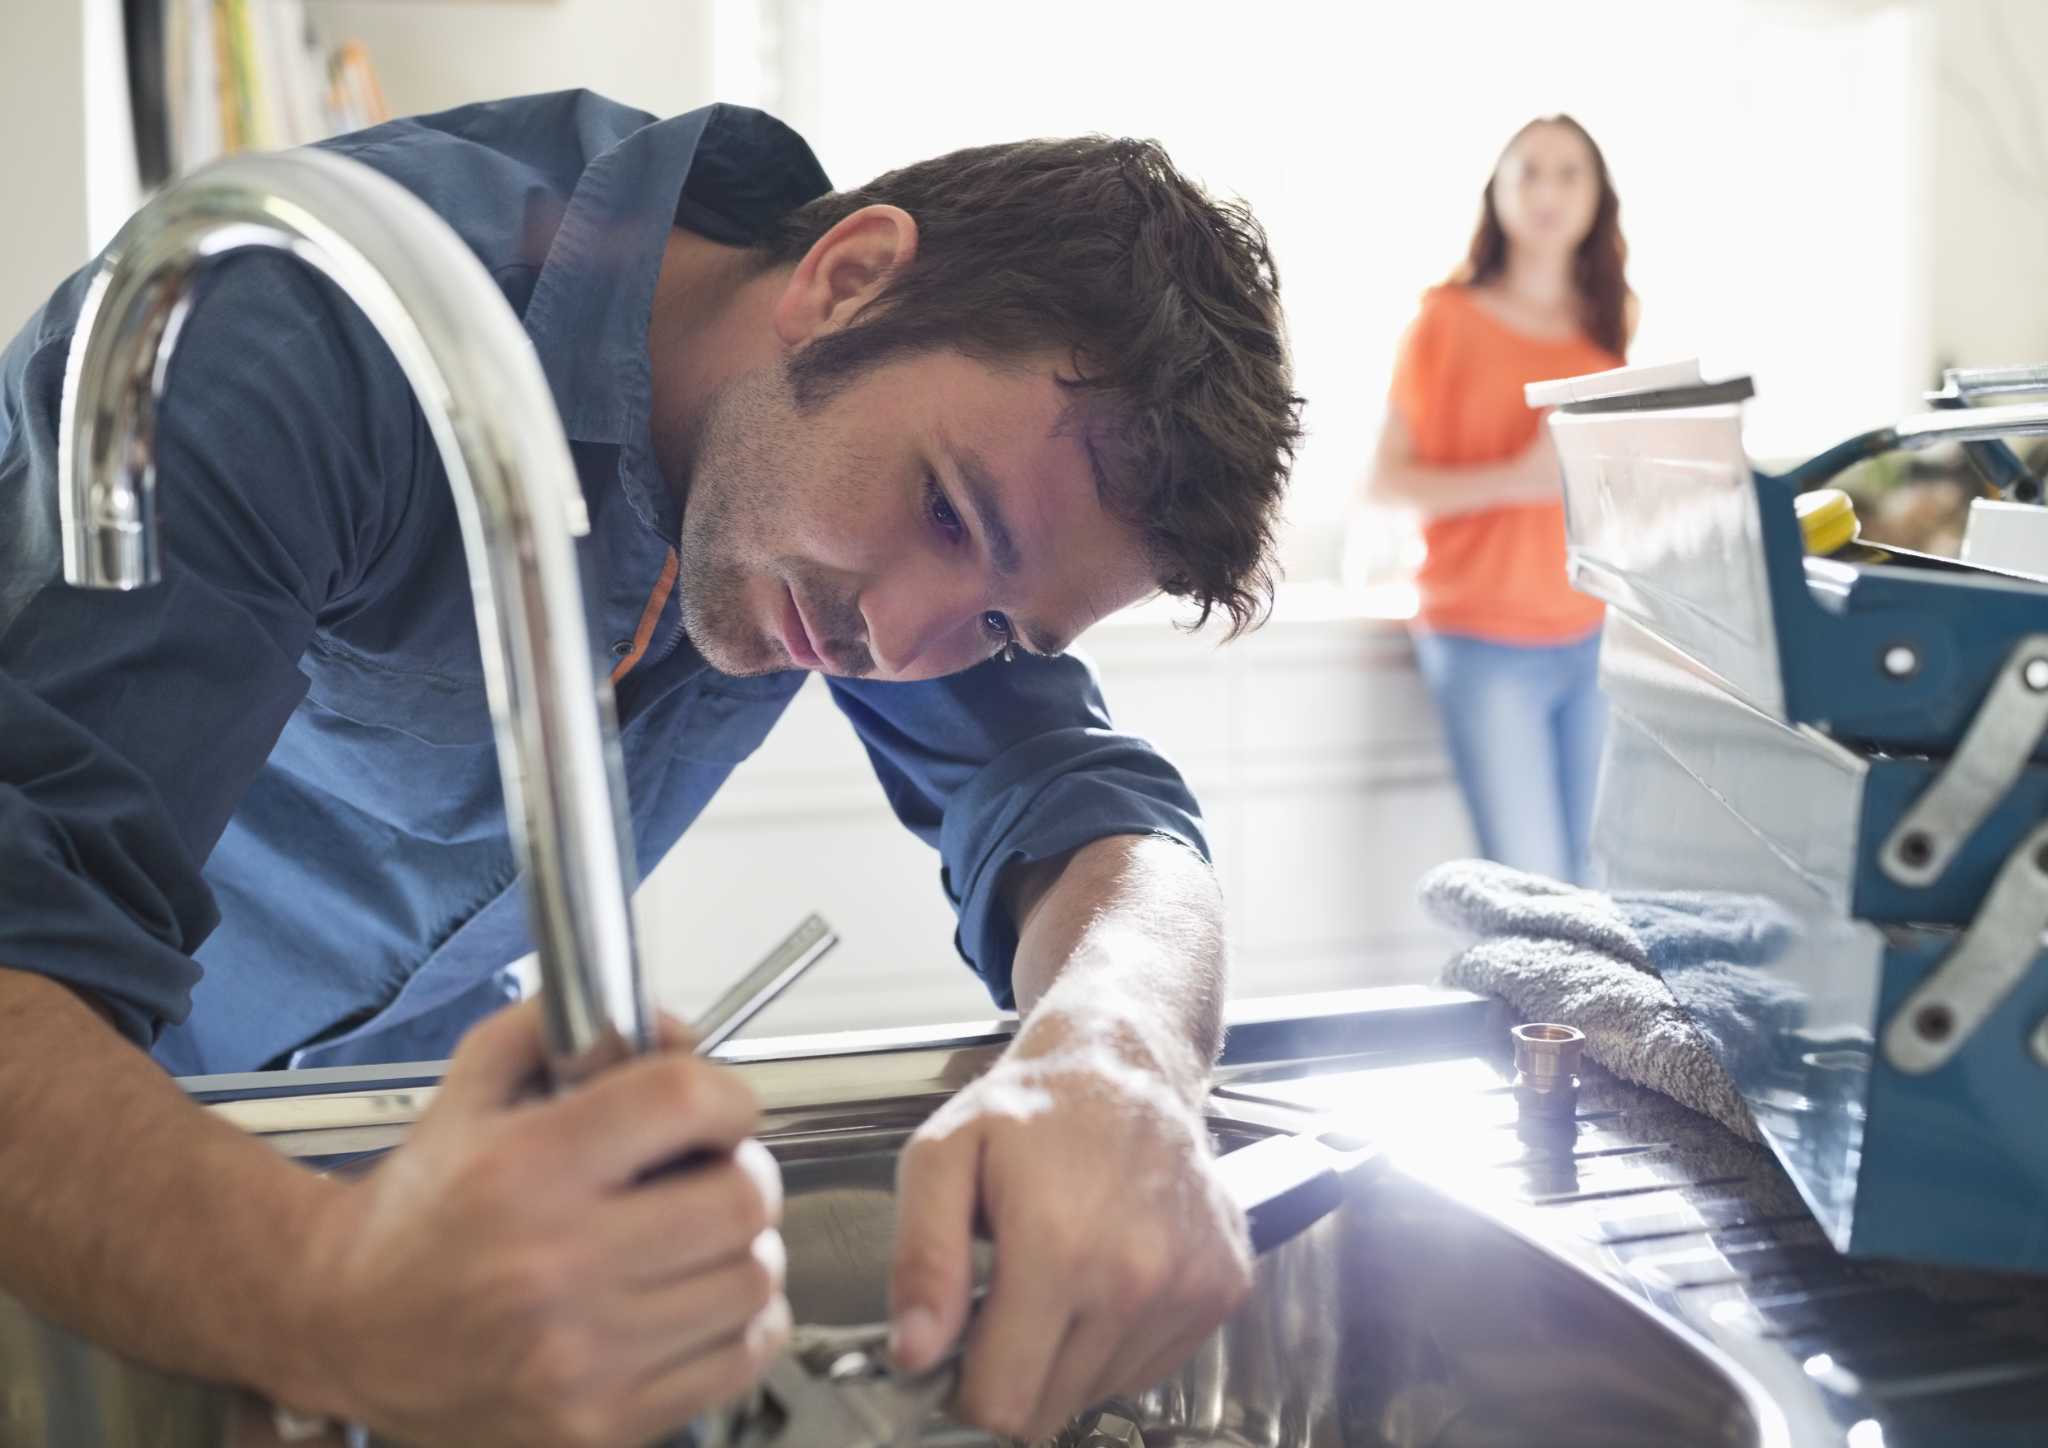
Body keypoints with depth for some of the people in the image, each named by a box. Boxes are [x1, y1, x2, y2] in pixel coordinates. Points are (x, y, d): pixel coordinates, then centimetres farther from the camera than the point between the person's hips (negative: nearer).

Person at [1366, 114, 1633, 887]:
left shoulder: (1606, 329, 12)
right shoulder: (1450, 317, 0)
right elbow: (1385, 479, -5)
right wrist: (1514, 479, -18)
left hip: (1592, 638, 5)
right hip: (1485, 640, -5)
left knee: (1588, 883, 5)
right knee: (1531, 889, -9)